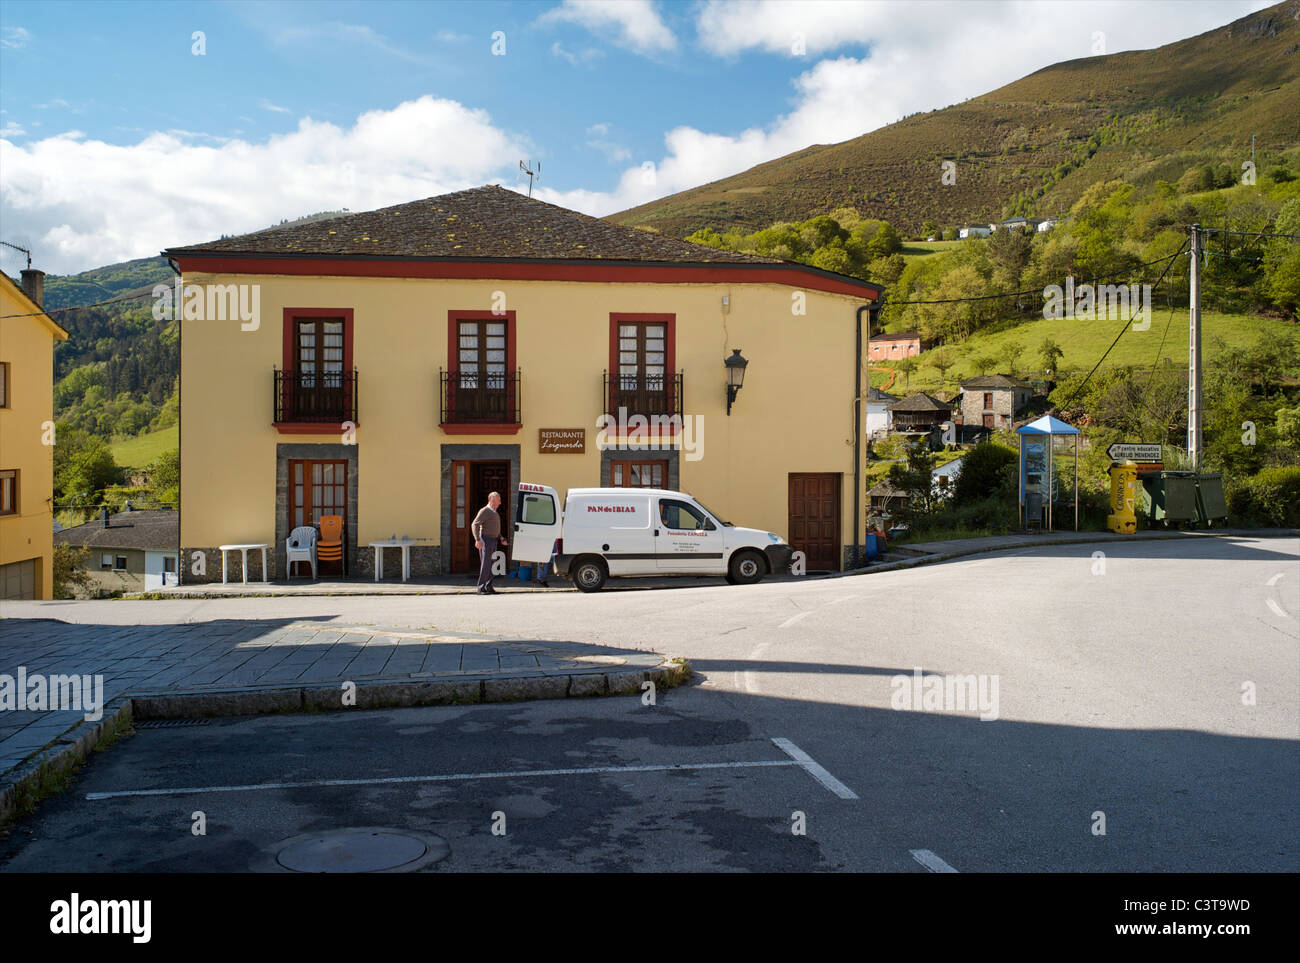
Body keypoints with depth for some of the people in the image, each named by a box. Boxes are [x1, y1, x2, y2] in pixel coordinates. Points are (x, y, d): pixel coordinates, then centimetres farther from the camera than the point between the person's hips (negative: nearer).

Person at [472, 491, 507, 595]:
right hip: (485, 540, -9)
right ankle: (481, 588, -10)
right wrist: (477, 540, -28)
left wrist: (501, 539, 19)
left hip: (493, 541, 9)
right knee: (485, 565, -11)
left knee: (490, 565, 7)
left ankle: (488, 587, 10)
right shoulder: (484, 511, -10)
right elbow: (474, 525, -18)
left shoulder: (494, 512, 20)